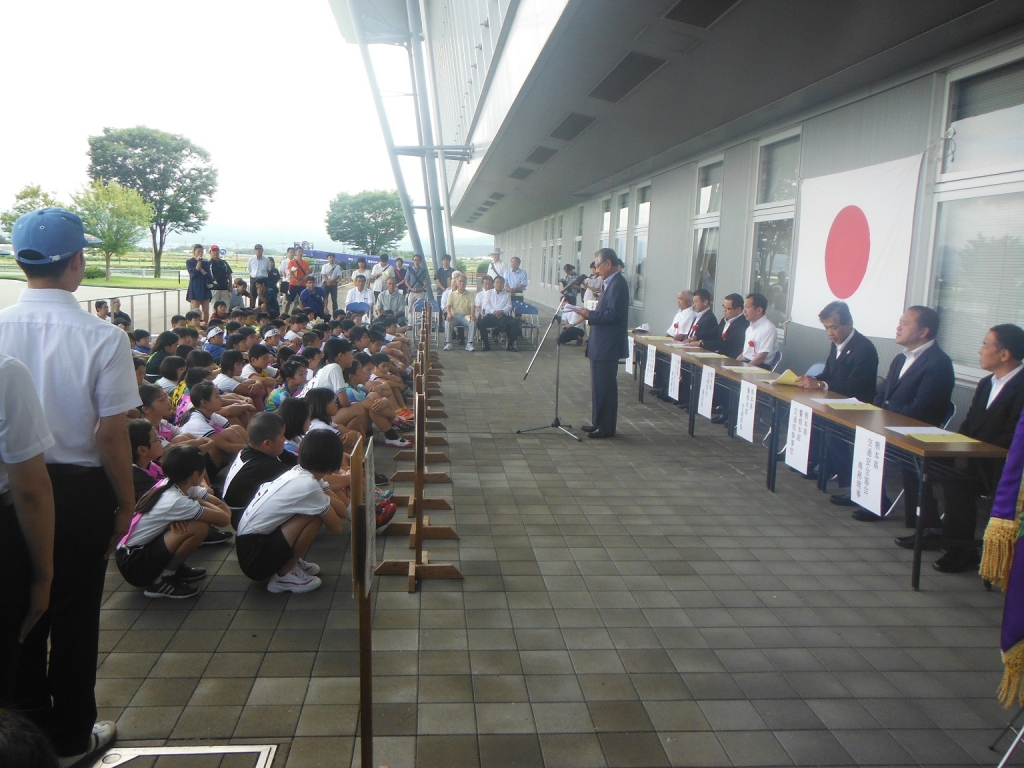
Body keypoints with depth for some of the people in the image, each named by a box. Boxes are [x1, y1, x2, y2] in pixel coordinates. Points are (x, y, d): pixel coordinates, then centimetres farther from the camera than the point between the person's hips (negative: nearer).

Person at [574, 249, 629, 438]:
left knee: (605, 387, -4)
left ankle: (606, 428, 3)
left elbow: (614, 314, -24)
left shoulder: (617, 284, -16)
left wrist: (590, 315, -17)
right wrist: (590, 315, 6)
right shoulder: (612, 282, 15)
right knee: (600, 386, 16)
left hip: (608, 347, -10)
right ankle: (599, 423, 24)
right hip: (602, 345, 10)